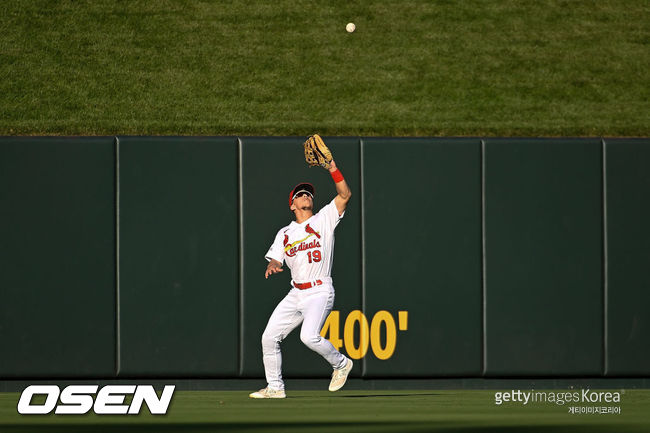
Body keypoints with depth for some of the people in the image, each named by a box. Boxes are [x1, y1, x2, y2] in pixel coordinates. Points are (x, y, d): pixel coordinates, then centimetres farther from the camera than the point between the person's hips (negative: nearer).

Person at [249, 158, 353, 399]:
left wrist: (333, 169, -15)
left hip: (320, 293, -6)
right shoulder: (285, 233, 16)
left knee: (309, 336, -26)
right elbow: (274, 259, 8)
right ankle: (275, 387, 12)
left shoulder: (324, 219, 5)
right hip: (296, 294, 6)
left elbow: (345, 195, -6)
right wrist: (273, 266, -16)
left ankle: (341, 363, -1)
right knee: (269, 337, 0)